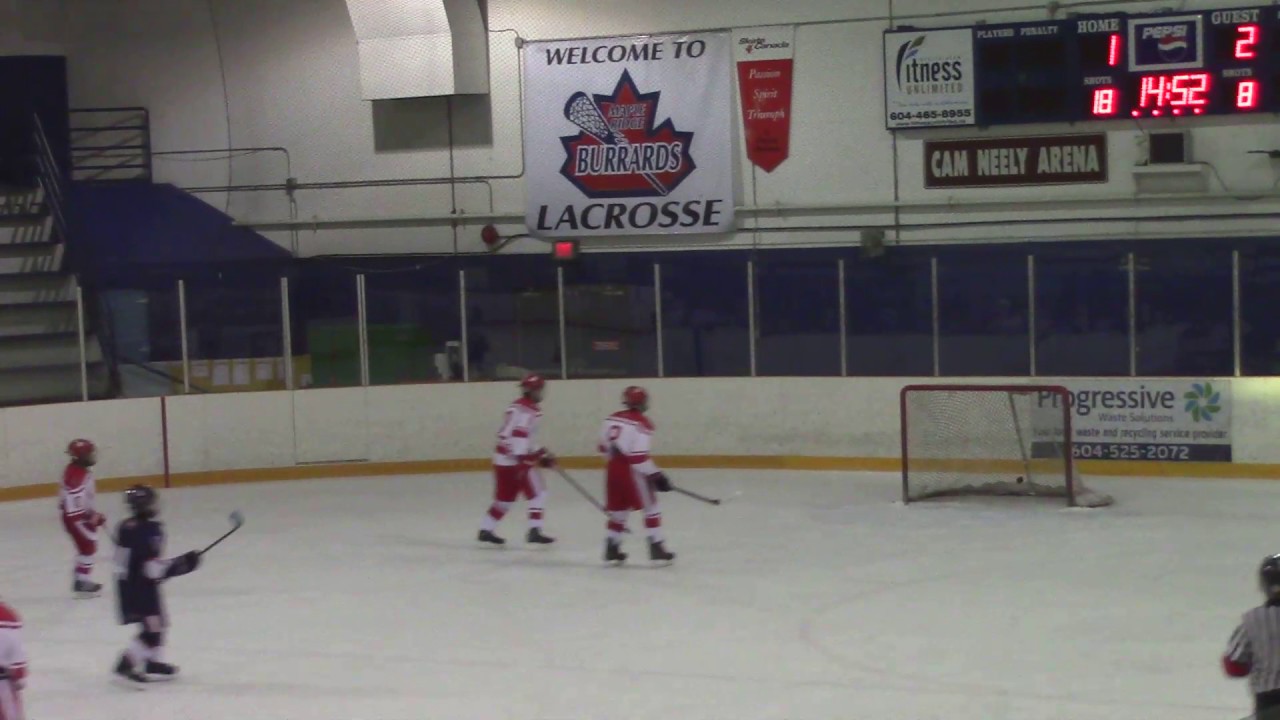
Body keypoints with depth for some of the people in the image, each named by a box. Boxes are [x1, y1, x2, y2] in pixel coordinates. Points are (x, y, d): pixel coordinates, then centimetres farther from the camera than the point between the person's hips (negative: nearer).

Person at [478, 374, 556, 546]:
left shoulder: (520, 406, 19)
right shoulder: (527, 410, -13)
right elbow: (518, 435, -25)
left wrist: (541, 453, 25)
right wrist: (522, 461, -30)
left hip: (503, 458, 10)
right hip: (514, 459, -10)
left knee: (505, 498, 17)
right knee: (538, 493, -5)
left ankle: (486, 530, 20)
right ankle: (534, 531, -11)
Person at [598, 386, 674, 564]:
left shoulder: (613, 418, 8)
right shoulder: (642, 424, -14)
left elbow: (604, 447, 14)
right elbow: (638, 456, -20)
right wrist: (656, 475, -14)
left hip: (613, 469, 7)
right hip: (631, 471, -7)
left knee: (619, 509, 18)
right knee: (650, 507, 4)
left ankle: (611, 549, 18)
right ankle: (656, 546, 0)